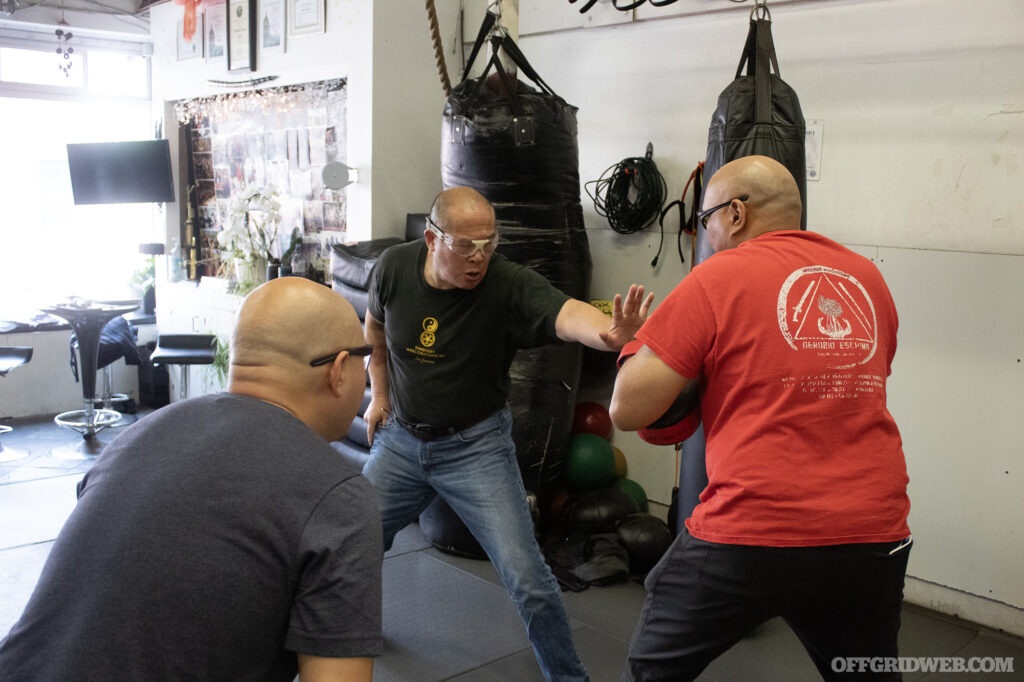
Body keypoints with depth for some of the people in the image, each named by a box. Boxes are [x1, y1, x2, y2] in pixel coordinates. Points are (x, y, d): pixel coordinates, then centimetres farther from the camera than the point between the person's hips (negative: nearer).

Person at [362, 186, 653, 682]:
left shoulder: (509, 285, -23)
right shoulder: (394, 267, -11)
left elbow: (566, 313, -44)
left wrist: (608, 332, -66)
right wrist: (379, 394, 12)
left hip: (474, 446, -4)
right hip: (401, 437, 4)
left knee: (527, 580, -11)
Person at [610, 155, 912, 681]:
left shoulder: (717, 278, -6)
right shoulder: (867, 279, 11)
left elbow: (627, 410, -9)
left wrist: (637, 344, 10)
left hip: (750, 537, -5)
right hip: (872, 538, 6)